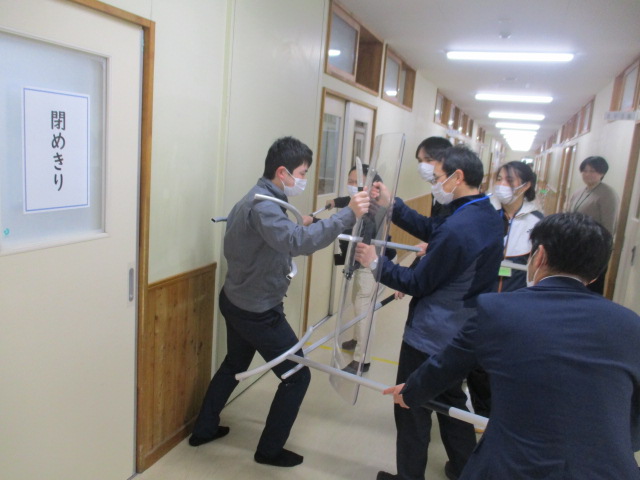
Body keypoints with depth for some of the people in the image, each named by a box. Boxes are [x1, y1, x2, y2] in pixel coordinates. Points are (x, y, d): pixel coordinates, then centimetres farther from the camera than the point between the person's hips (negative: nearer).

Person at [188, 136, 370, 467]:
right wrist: (348, 214, -45)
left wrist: (280, 266, 4)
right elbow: (298, 241, -42)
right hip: (257, 311, -10)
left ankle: (203, 429, 42)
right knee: (297, 375, 4)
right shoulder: (263, 205, -26)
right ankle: (270, 450, 18)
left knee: (234, 365, 27)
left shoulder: (256, 199, 7)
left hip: (236, 301, 10)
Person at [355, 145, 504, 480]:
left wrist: (375, 264, -9)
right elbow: (431, 230, 4)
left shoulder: (457, 229, -29)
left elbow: (418, 283, -20)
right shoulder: (488, 215, -1)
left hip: (429, 336, -9)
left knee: (412, 407, 11)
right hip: (460, 333, 9)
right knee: (451, 398, 27)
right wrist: (391, 205, 0)